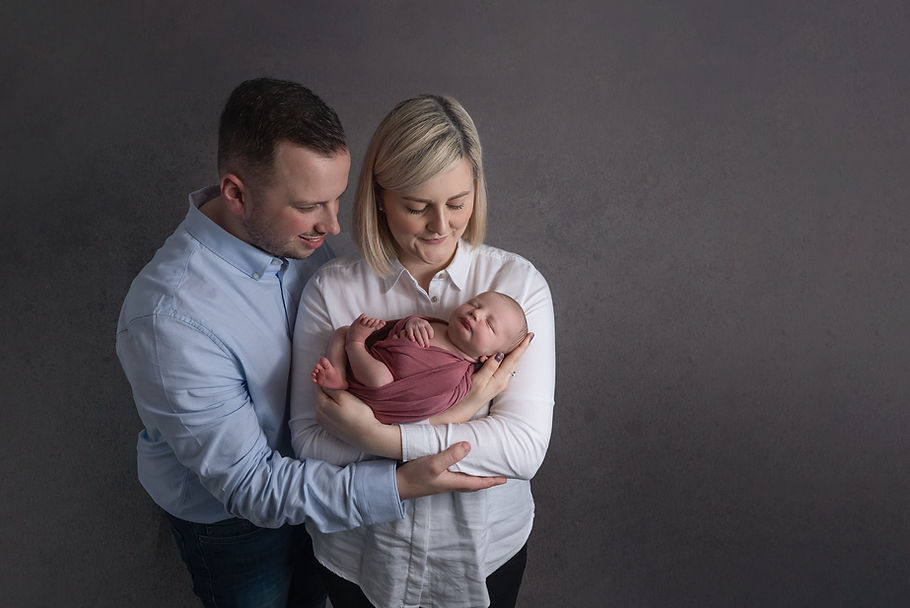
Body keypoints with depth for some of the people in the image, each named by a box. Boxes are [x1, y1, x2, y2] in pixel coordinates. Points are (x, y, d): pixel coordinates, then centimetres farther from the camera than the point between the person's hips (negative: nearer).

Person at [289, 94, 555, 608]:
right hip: (360, 551, 0)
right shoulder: (331, 290, -15)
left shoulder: (517, 283, -16)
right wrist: (469, 437, -27)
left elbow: (525, 448, -23)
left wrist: (376, 433, -29)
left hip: (483, 546, 1)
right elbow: (310, 439, -18)